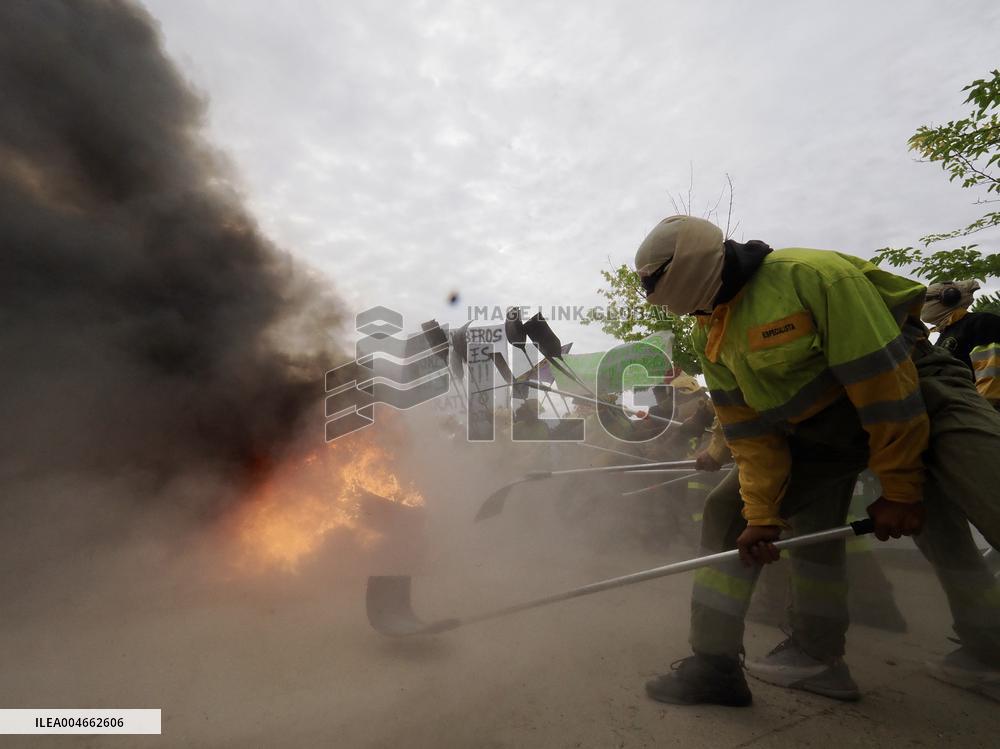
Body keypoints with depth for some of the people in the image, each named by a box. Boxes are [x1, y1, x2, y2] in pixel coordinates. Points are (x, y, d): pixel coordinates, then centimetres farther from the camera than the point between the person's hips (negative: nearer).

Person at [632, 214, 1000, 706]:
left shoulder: (812, 274, -25)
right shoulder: (709, 338, -4)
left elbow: (884, 380, -24)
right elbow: (749, 431, -4)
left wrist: (901, 486, -19)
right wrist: (762, 513, -8)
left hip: (915, 394, -4)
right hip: (812, 431, 5)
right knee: (728, 511, -2)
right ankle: (714, 662, 8)